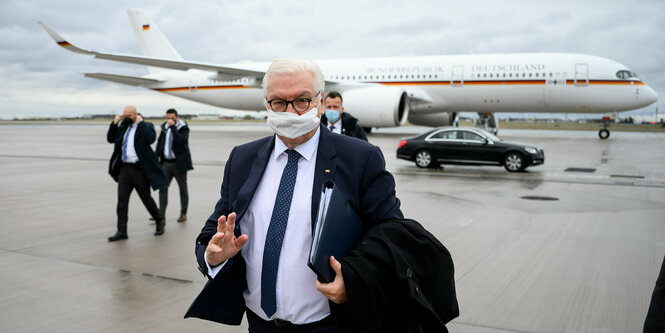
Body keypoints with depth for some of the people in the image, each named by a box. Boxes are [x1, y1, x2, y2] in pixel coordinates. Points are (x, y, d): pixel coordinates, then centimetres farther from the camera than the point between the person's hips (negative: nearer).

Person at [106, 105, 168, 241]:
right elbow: (110, 139, 16)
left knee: (146, 198, 6)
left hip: (139, 169, -5)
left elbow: (151, 138, -24)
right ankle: (121, 231, 4)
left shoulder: (145, 126, -5)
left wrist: (140, 122, -18)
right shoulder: (123, 127, 12)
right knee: (122, 200, 0)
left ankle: (160, 221, 28)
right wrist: (114, 123, 4)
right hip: (125, 168, 5)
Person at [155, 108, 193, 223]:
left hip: (179, 163, -4)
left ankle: (183, 214, 16)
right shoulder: (164, 128, 9)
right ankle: (161, 214, 0)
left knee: (183, 189, 6)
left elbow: (181, 140, -26)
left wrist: (173, 126, -23)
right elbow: (160, 143, 17)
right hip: (166, 163, 5)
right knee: (163, 187, -2)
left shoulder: (183, 128, -7)